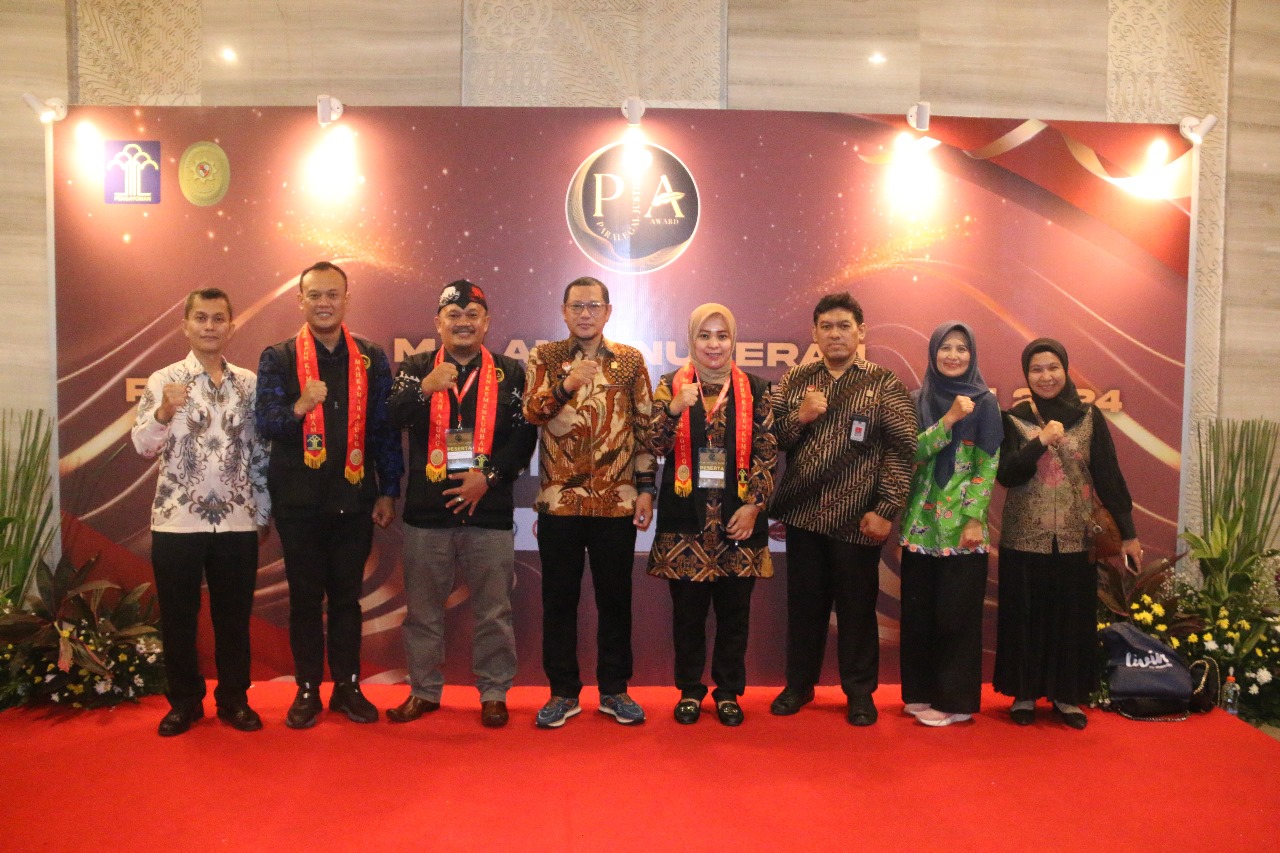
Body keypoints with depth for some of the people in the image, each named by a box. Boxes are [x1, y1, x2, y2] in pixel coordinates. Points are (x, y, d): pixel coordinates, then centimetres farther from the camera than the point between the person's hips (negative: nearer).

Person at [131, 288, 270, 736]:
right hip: (177, 520, -1)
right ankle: (184, 701, 26)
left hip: (238, 521, 2)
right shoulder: (164, 381, -1)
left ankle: (234, 699, 25)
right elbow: (143, 446, -10)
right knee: (178, 616, 9)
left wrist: (264, 511, 8)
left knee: (234, 615, 10)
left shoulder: (249, 383, 6)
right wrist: (165, 411, -29)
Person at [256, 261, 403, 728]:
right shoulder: (278, 358, 2)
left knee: (347, 596, 9)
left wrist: (388, 492, 3)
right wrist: (299, 407, -29)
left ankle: (348, 686, 22)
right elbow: (266, 422, -8)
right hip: (299, 500, -1)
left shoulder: (371, 358, 5)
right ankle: (307, 690, 21)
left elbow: (385, 428, 6)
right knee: (305, 597, 8)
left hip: (354, 497, 1)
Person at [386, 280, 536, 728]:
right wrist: (425, 388, -26)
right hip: (426, 510, 1)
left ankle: (494, 692, 21)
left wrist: (488, 475, -13)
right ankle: (424, 690, 27)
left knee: (493, 609, 6)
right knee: (423, 608, 11)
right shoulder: (416, 368, 8)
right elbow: (392, 419, -8)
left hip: (489, 509, -1)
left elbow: (525, 436, -1)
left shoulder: (510, 373, 5)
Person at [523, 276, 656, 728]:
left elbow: (645, 427, 6)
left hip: (618, 502, 1)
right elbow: (531, 412, -9)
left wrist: (646, 489, 1)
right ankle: (563, 691, 22)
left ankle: (614, 689, 24)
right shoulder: (545, 357, 5)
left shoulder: (630, 360, 6)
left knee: (615, 597, 9)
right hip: (559, 501, 0)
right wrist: (566, 386, -26)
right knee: (559, 598, 7)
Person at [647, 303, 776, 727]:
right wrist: (675, 409, -22)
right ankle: (689, 690, 23)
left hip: (738, 518, 1)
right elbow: (656, 445, -5)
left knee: (734, 609, 8)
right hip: (686, 517, 0)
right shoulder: (671, 385, 4)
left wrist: (753, 505, -8)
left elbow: (767, 453, 1)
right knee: (687, 608, 6)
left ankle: (729, 691, 23)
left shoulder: (754, 389, 4)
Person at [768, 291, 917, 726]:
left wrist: (885, 509, -12)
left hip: (856, 519, -3)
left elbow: (901, 450, -6)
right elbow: (771, 439, 8)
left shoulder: (883, 385, 0)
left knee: (856, 607, 7)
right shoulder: (796, 380, 9)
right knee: (804, 603, 12)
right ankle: (799, 684, 28)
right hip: (803, 512, 3)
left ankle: (860, 692, 23)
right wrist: (799, 416, -11)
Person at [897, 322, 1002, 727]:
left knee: (956, 613, 2)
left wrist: (975, 519, -12)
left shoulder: (985, 402, -1)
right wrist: (949, 418, -16)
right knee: (918, 610, 9)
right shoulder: (920, 399, 8)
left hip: (961, 523, -3)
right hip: (921, 520, 4)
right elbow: (912, 451, -5)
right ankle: (921, 691, 23)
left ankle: (954, 699, 14)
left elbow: (988, 464, -6)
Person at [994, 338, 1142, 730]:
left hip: (1074, 539, 1)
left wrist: (1128, 532, 1)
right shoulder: (1013, 419, -1)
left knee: (1073, 618, 7)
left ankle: (1066, 696, 22)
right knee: (1025, 619, 6)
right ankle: (1024, 694, 20)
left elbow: (1109, 476, 2)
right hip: (1024, 539, -1)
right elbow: (1005, 474, -10)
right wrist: (1041, 441, -22)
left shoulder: (1089, 417, 2)